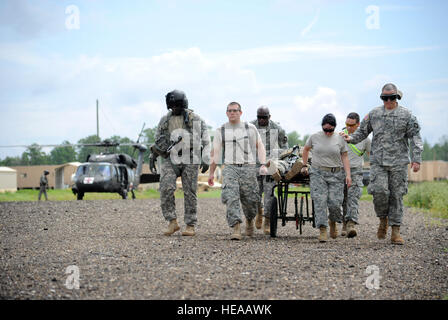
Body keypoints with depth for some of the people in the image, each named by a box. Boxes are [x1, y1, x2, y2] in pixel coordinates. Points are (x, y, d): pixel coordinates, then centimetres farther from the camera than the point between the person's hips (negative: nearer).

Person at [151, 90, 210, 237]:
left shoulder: (196, 119, 4)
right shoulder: (164, 120, 10)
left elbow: (206, 140, 6)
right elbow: (158, 141, 22)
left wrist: (206, 159, -4)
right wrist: (152, 157, 16)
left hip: (190, 161, -2)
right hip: (170, 160, 2)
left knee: (190, 193, -2)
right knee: (166, 188, -18)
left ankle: (191, 226, 6)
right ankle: (172, 222, -9)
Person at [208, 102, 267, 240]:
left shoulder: (250, 128, 8)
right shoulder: (221, 131, 10)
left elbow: (260, 146, 9)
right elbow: (215, 152, 11)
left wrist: (263, 164, -4)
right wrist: (211, 173, 9)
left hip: (248, 168, 0)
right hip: (230, 168, 0)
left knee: (250, 199, 3)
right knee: (231, 198, -18)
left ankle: (249, 221, 34)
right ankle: (236, 229, -21)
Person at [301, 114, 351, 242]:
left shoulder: (340, 139, 4)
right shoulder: (315, 137, 5)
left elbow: (345, 157, 5)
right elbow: (306, 149, 21)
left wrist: (348, 174, -4)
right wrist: (304, 165, 19)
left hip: (335, 174, 0)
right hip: (317, 173, 0)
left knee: (335, 202, -7)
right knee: (320, 200, -13)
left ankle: (333, 222, 24)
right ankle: (323, 230, -14)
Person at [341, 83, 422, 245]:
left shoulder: (407, 115, 3)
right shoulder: (373, 114, 9)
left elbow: (415, 137, 1)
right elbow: (362, 131, 16)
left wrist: (416, 159, -8)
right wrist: (351, 138, -5)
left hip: (399, 162, -1)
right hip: (378, 161, 1)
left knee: (397, 195, 0)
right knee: (379, 191, -15)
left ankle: (395, 231, 6)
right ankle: (383, 219, 11)